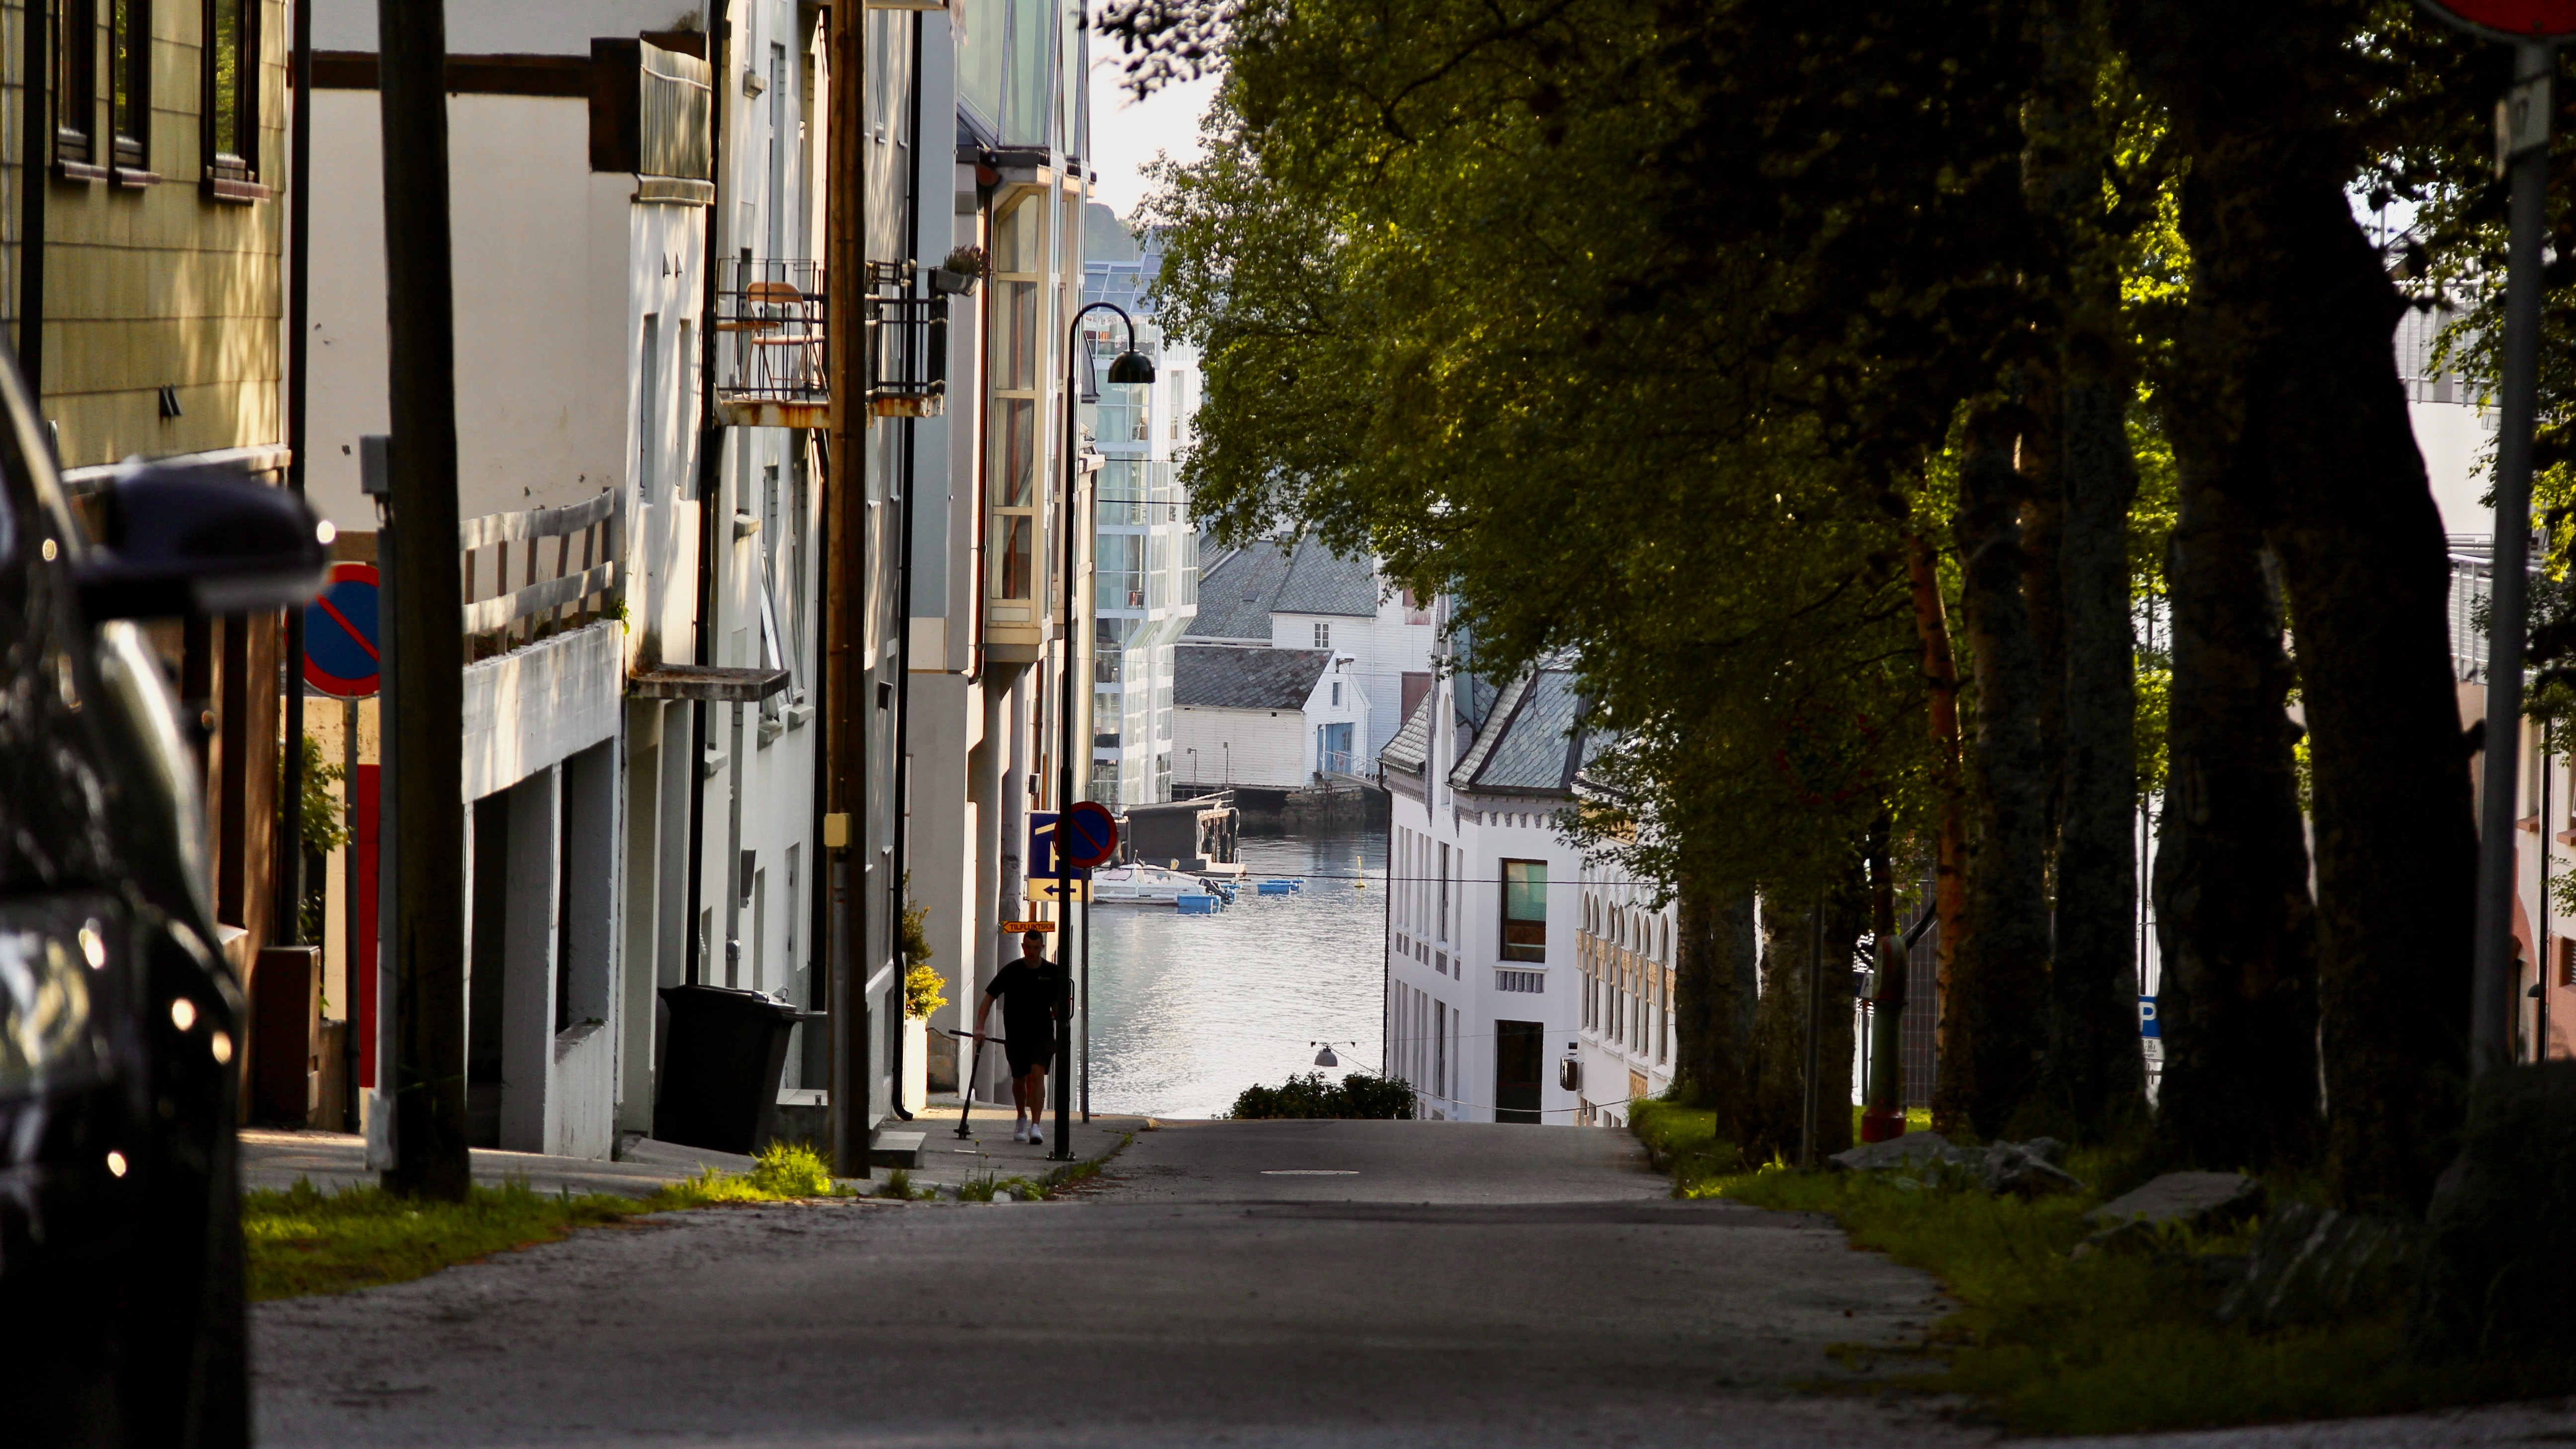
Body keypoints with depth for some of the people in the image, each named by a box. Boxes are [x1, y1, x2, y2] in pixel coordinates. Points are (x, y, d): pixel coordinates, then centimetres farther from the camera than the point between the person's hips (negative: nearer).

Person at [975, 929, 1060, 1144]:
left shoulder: (1052, 973, -1)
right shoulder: (1011, 971, -5)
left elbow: (1057, 1005, 8)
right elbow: (989, 998, -3)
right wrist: (980, 1027, -13)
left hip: (1042, 1035, -1)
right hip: (1015, 1035, 1)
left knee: (1038, 1074, -17)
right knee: (1020, 1079, 11)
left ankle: (1036, 1125, -21)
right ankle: (1021, 1118, 36)